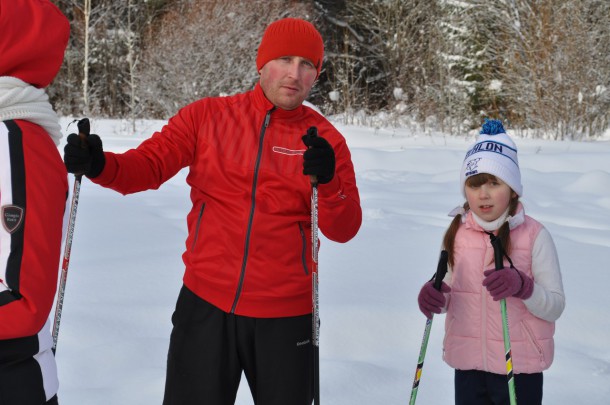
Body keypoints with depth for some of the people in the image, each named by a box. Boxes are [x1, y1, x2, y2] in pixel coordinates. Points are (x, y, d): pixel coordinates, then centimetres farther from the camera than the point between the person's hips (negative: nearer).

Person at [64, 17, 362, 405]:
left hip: (285, 317, 0)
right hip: (205, 305, 0)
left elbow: (344, 229, -2)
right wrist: (100, 165, -25)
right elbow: (149, 164, -5)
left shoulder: (325, 139, 1)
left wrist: (328, 183, -22)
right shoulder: (208, 116, 0)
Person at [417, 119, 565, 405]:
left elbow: (555, 307, -9)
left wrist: (521, 286, -27)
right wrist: (434, 299, -13)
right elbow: (448, 293, 9)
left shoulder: (533, 235, -10)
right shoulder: (457, 234, 1)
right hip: (467, 363, 3)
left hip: (519, 366, -3)